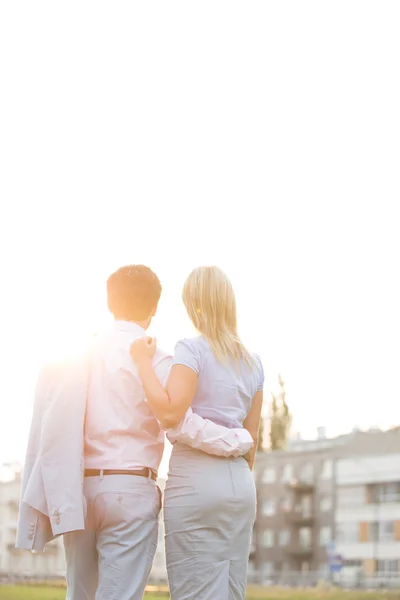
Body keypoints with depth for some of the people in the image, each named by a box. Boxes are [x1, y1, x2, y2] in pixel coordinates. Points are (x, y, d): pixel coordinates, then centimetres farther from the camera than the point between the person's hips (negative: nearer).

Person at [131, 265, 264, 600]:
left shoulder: (192, 350, -6)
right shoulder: (253, 363, 13)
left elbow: (170, 414, -20)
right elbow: (251, 440, 15)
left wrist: (144, 362, -9)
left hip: (195, 482, -6)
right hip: (240, 484, 6)